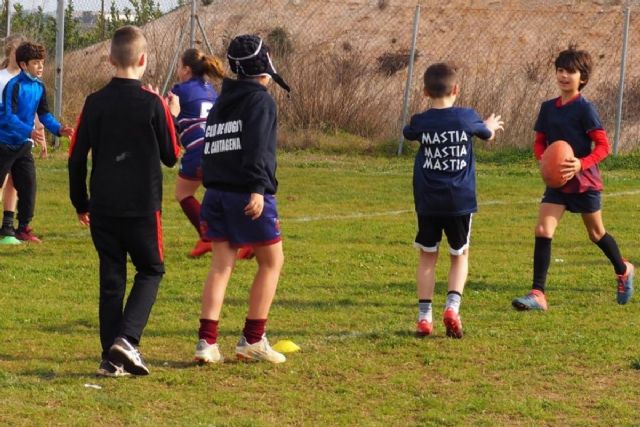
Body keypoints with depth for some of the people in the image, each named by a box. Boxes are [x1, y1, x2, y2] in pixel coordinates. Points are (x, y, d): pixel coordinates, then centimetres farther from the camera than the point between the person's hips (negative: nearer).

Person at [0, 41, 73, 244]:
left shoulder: (39, 87, 4)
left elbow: (44, 114, 7)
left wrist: (58, 129, -12)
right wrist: (29, 131, -40)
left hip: (23, 145, 7)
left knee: (28, 185, 3)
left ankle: (23, 228, 12)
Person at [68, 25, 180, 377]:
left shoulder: (95, 103, 0)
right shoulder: (152, 104, -10)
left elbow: (76, 159, 3)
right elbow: (171, 156, 0)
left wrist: (81, 204, 14)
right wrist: (172, 117, 14)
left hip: (102, 208, 3)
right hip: (142, 208, -3)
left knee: (111, 279, 10)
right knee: (150, 270, 13)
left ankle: (112, 358, 8)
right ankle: (126, 339, -7)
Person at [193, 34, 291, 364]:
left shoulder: (220, 104, 18)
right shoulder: (260, 100, -5)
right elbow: (257, 147, -18)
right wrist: (258, 188, -25)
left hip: (216, 192, 7)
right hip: (248, 196, -7)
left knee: (221, 263, 6)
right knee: (272, 262, 8)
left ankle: (207, 341, -5)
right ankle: (253, 339, 6)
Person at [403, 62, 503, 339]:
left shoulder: (420, 122, -4)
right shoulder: (466, 118, -6)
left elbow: (407, 133, 21)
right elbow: (487, 134, 15)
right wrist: (492, 126, 40)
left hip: (427, 203, 1)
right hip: (460, 201, -1)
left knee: (427, 256, 12)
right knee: (460, 256, 14)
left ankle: (424, 317, 6)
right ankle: (452, 307, -7)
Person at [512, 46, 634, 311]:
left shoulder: (585, 109, -12)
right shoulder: (548, 107, 4)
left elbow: (603, 146, -13)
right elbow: (539, 142, 10)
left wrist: (581, 164, -29)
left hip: (584, 181, -4)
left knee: (596, 233, 14)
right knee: (542, 231, -12)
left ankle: (623, 271, 43)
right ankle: (537, 294, -12)